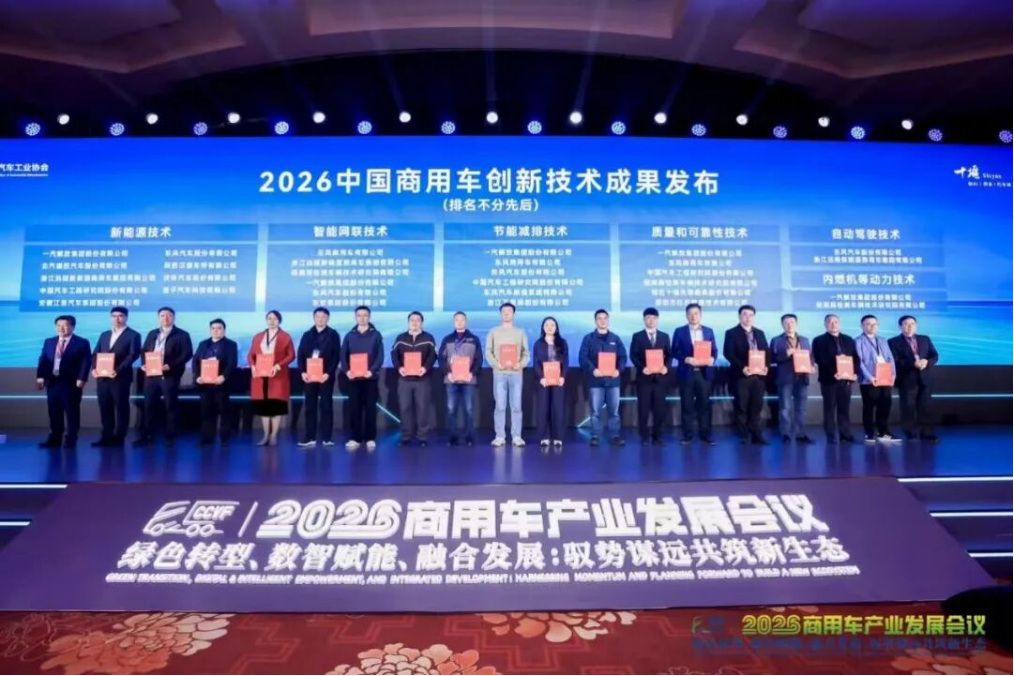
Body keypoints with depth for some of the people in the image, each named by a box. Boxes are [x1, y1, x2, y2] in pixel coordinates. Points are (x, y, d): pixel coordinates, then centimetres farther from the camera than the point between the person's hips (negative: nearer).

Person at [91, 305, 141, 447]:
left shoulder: (133, 335, 0)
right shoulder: (104, 335, 21)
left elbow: (133, 355, -11)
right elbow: (96, 354, 16)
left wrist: (118, 370, -21)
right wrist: (94, 368, -4)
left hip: (120, 377, -6)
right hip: (102, 377, 6)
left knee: (121, 407, 0)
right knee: (105, 407, 8)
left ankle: (118, 438, 6)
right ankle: (107, 437, 15)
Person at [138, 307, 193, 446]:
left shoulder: (182, 335, 0)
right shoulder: (152, 334, 19)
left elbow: (187, 354, -9)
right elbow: (144, 351, 17)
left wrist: (170, 366, -18)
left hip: (170, 375, -5)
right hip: (151, 374, 5)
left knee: (171, 406, 1)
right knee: (149, 405, 7)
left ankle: (170, 437, 8)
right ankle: (147, 436, 15)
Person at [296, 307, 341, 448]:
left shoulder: (333, 335, 2)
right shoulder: (307, 335, 12)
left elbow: (336, 356, -5)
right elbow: (300, 355, 7)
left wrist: (328, 373, -16)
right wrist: (302, 372, -8)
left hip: (326, 376, -3)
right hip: (309, 376, 3)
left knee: (326, 406, 1)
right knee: (309, 406, 5)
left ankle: (327, 437, 5)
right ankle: (309, 438, 11)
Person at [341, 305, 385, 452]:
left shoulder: (376, 335, 5)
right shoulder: (349, 336, 11)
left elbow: (380, 356, -2)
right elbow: (343, 356, 6)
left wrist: (372, 370, -17)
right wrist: (347, 370, -12)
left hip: (370, 377, -1)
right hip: (353, 378, 2)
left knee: (370, 408, 2)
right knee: (354, 409, 1)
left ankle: (370, 439, 8)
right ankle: (355, 438, 9)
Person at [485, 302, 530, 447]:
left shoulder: (520, 333, 13)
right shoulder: (493, 332, 10)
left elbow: (526, 353, 7)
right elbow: (488, 352, 3)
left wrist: (520, 364, -13)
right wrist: (496, 364, -15)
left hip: (516, 373, 1)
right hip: (499, 373, -1)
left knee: (516, 406, 1)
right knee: (500, 406, 0)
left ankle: (517, 436, 5)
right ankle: (500, 436, 5)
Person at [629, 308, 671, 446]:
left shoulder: (664, 336, 12)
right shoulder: (637, 336, 5)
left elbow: (669, 355, 8)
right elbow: (633, 356, -1)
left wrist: (666, 366, -10)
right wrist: (642, 368, -16)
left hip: (660, 377, 2)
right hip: (644, 377, -2)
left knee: (660, 408, 3)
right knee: (644, 408, 1)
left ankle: (657, 436, 12)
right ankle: (645, 437, 9)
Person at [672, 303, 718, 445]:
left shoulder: (708, 331, 11)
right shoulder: (680, 331, 3)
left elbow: (714, 350, 10)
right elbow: (675, 352, -1)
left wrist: (712, 359, -11)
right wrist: (686, 359, -17)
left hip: (705, 372, 2)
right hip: (687, 373, -2)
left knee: (704, 404, 5)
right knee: (687, 405, 3)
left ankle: (706, 435, 13)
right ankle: (687, 435, 10)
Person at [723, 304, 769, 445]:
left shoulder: (760, 333, 16)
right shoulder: (732, 333, 0)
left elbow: (766, 352, 14)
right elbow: (728, 353, -10)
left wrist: (765, 366, -5)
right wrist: (742, 367, -19)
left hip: (758, 375, 4)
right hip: (741, 375, -4)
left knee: (756, 406, 6)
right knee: (741, 407, 0)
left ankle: (756, 435, 12)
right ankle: (744, 436, 7)